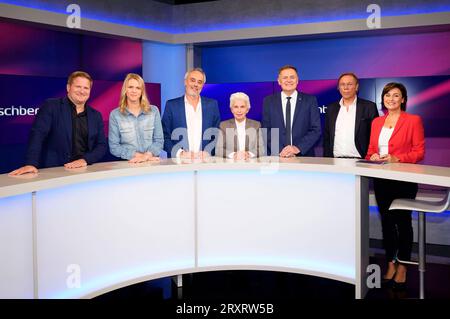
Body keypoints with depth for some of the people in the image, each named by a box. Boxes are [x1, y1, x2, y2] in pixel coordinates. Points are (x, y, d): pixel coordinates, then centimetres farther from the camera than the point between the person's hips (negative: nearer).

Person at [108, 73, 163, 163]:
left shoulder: (154, 111, 9)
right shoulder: (115, 114, 5)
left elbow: (159, 141, 6)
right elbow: (114, 147, 2)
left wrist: (147, 155, -12)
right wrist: (139, 155, -9)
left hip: (152, 162, 1)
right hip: (127, 164, -1)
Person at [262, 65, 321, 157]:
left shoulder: (310, 100, 8)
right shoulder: (269, 101, 10)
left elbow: (316, 130, 3)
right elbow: (266, 130, 6)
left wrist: (298, 148, -10)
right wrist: (279, 152, -8)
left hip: (303, 156, -1)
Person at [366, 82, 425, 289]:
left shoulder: (413, 120, -3)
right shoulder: (377, 122, 12)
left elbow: (419, 152, -6)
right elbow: (371, 149, 17)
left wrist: (396, 159, -19)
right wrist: (372, 157, -5)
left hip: (403, 179, -5)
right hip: (381, 179, 5)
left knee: (403, 221, 2)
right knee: (386, 221, 9)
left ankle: (402, 267, 13)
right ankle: (390, 264, 21)